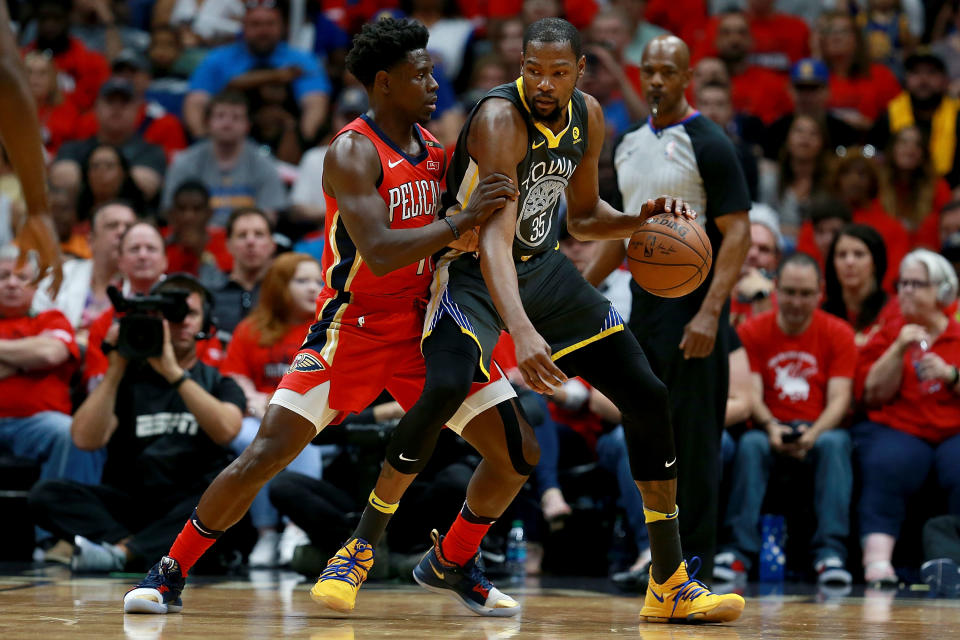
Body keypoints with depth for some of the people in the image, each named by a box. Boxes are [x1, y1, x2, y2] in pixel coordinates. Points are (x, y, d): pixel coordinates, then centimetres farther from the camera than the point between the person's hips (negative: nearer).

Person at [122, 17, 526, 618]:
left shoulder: (432, 145, 7)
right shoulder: (353, 152, -16)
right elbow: (379, 253, -29)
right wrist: (463, 219, -30)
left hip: (422, 325, 6)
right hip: (353, 326, -6)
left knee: (519, 451, 1)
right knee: (265, 454, -14)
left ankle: (458, 562, 24)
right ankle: (169, 574, 2)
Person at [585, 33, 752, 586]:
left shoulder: (708, 145, -10)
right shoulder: (630, 145, 13)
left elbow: (738, 234, -14)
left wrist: (709, 313, -23)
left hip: (691, 305, -8)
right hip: (644, 301, 8)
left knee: (694, 440, -6)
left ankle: (696, 561, -1)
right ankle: (657, 551, 18)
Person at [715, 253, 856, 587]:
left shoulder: (838, 334, 4)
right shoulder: (752, 331, 5)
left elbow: (839, 397, -5)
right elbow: (750, 393, -4)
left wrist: (814, 433, -26)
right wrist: (771, 428, -25)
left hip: (819, 431, 0)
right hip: (770, 431, 0)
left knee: (835, 443, -34)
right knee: (750, 444, -34)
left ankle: (830, 554, -41)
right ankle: (738, 552, -38)